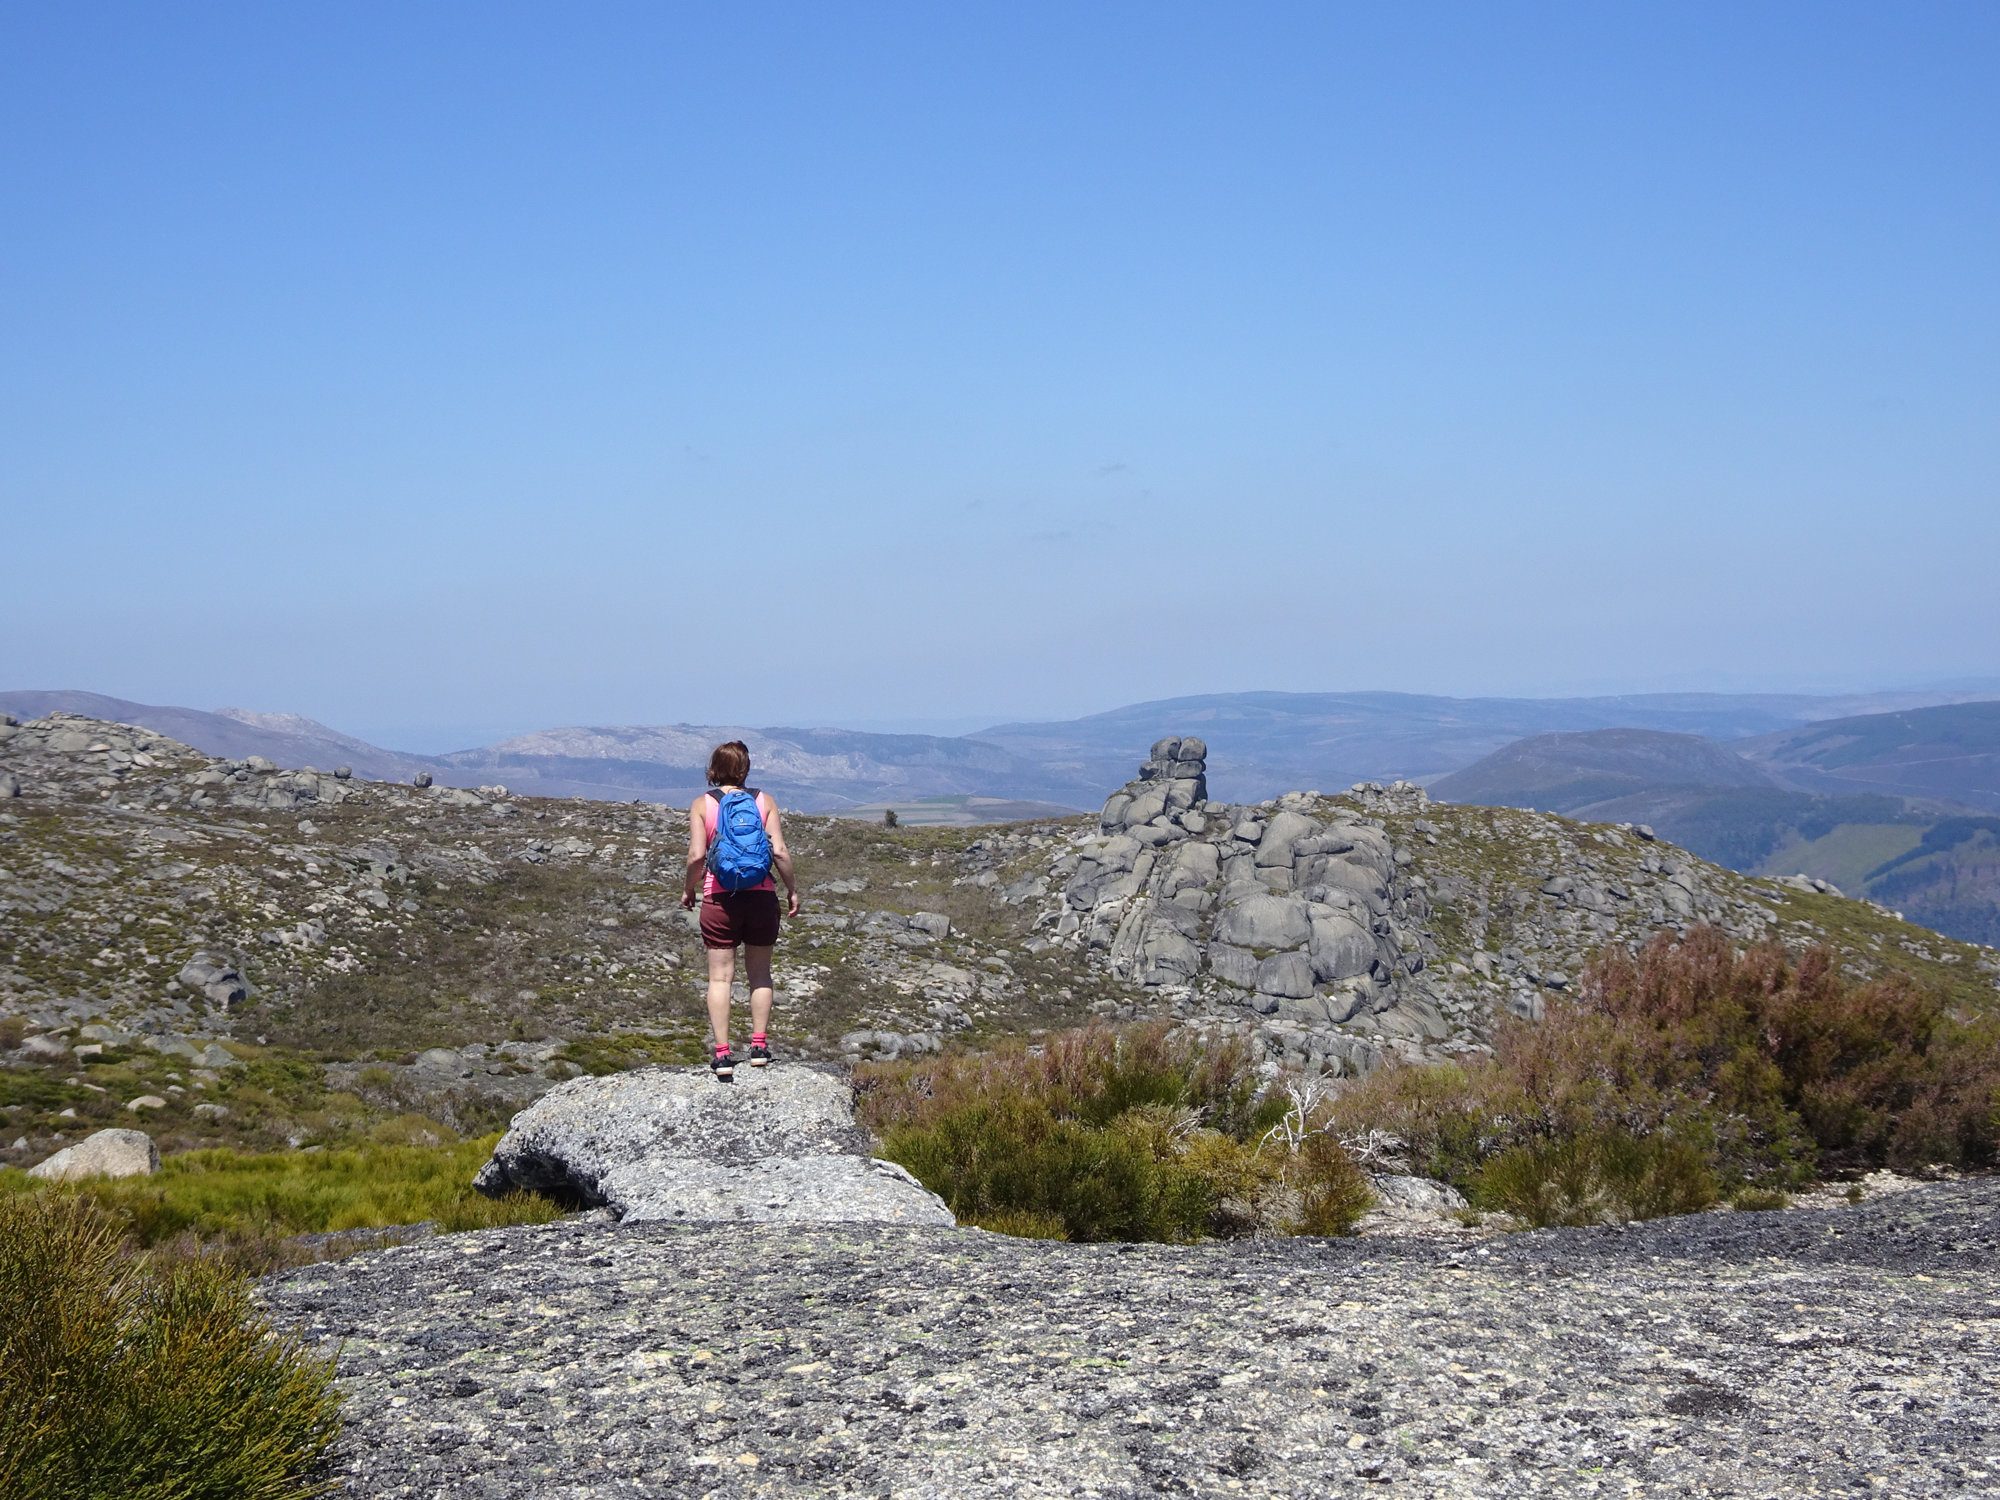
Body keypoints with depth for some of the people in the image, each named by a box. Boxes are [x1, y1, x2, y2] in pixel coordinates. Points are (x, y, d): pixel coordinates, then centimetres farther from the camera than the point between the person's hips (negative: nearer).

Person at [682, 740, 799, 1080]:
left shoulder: (702, 804, 0)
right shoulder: (764, 801, 3)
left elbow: (697, 855, -9)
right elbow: (780, 851, -5)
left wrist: (689, 889, 6)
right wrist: (792, 890, 6)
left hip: (719, 898, -1)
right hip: (761, 895, 1)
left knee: (720, 978, 3)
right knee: (760, 973, 15)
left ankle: (722, 1054, -1)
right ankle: (759, 1045, 14)